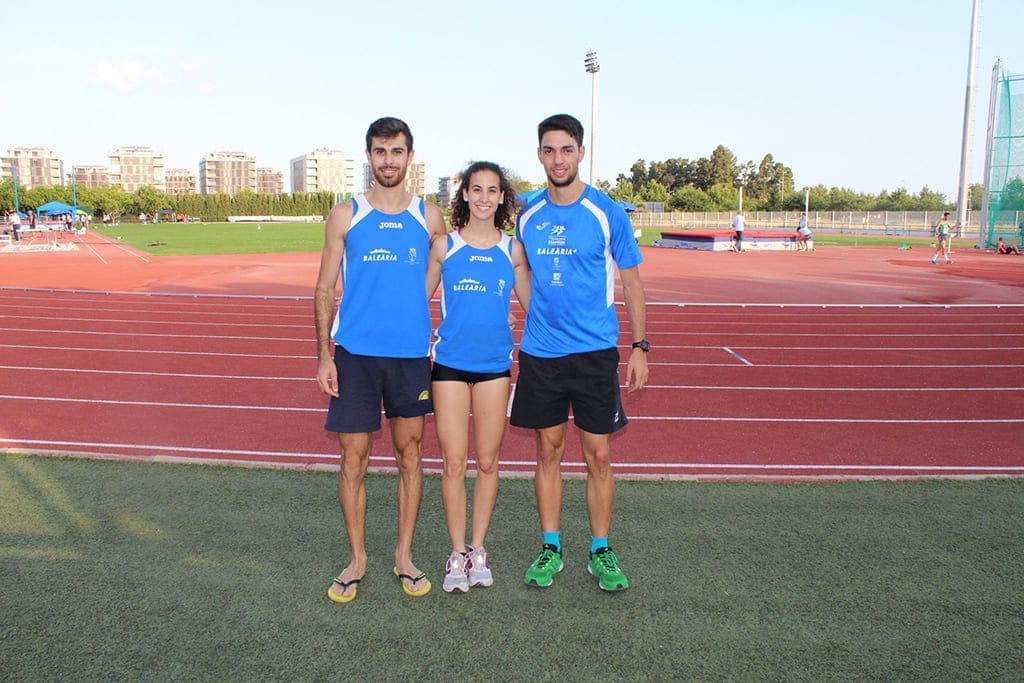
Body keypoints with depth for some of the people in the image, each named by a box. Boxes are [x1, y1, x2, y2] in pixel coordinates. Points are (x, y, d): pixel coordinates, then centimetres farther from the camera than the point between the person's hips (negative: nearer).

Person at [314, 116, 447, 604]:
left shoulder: (429, 218, 6)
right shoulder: (345, 216, 3)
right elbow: (325, 290, 4)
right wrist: (324, 355, -4)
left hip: (412, 354, 1)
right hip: (355, 353, -1)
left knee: (409, 455, 9)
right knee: (354, 459, 4)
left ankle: (404, 555, 25)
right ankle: (357, 559, 21)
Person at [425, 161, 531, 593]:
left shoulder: (512, 251, 3)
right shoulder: (444, 246, 1)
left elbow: (532, 307, 10)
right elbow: (420, 299, 7)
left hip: (495, 365, 1)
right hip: (450, 364, -1)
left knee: (487, 462, 8)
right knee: (454, 464, 2)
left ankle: (478, 549, 24)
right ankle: (458, 554, 15)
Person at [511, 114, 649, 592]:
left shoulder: (607, 213, -4)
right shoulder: (528, 215, 6)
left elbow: (631, 282, 1)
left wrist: (640, 346, -4)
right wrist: (516, 342, 12)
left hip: (595, 352, -2)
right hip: (539, 352, 3)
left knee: (599, 455, 3)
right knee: (548, 451, 9)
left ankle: (601, 552, 20)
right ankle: (550, 548, 23)